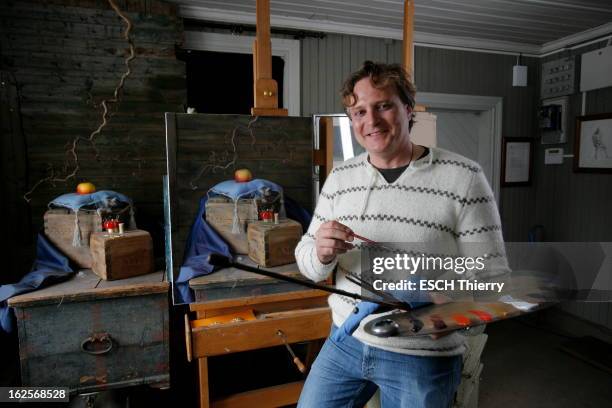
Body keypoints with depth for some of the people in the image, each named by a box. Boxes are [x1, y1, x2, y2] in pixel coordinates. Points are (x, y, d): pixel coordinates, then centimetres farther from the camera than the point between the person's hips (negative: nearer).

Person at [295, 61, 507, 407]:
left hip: (424, 357, -3)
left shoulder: (463, 177, -11)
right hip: (345, 341, 4)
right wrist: (321, 253, -20)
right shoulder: (339, 178, 1)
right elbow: (308, 264, 3)